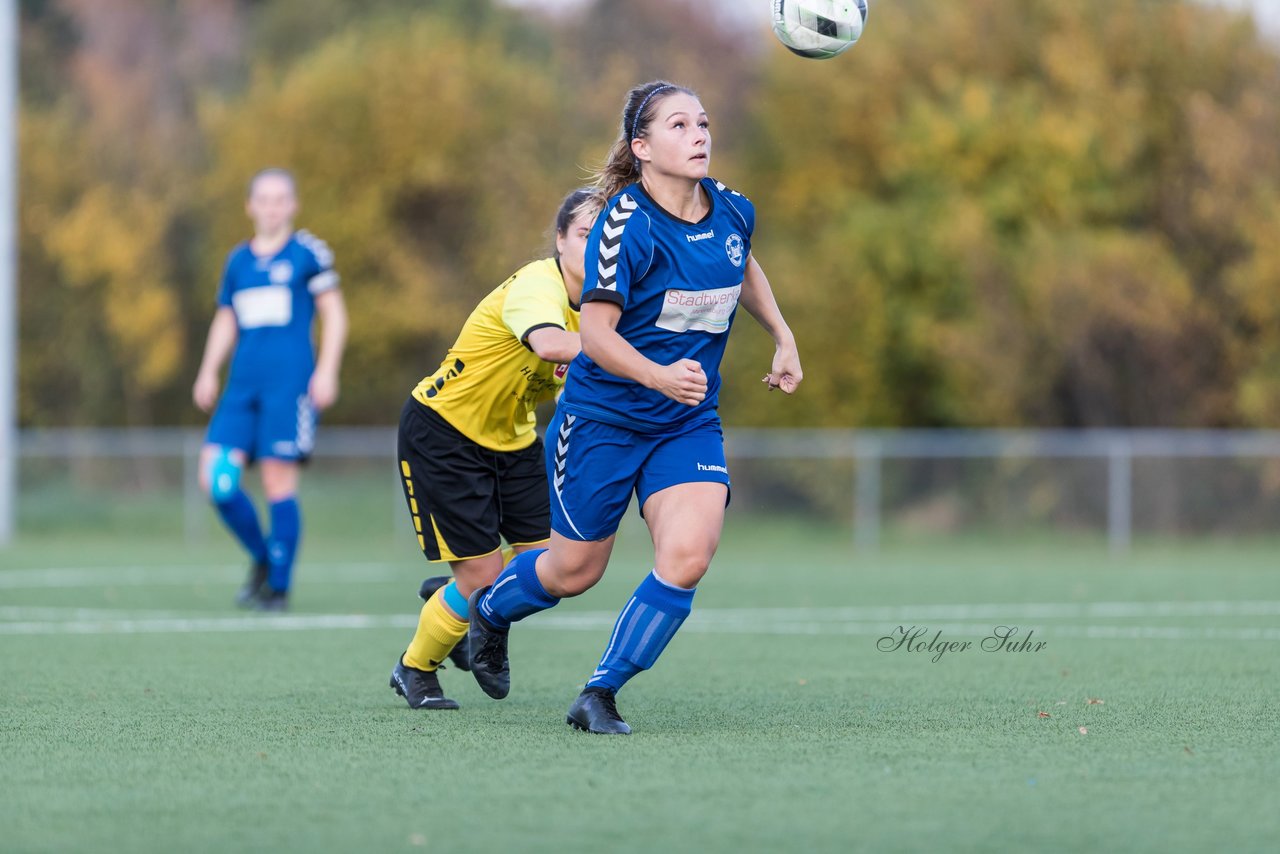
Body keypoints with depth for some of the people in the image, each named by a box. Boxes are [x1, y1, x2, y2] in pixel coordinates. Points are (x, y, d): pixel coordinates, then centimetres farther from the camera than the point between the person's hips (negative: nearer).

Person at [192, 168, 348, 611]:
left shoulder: (308, 252, 2)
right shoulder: (238, 260, 15)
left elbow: (334, 314, 2)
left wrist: (327, 371, -7)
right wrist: (208, 371, 12)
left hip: (290, 380, -5)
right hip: (243, 384, 5)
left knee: (278, 481, -8)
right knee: (215, 477, -7)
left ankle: (279, 586, 3)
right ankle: (261, 558, 14)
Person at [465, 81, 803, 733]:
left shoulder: (732, 212, -1)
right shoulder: (625, 224, -20)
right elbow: (595, 331, -23)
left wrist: (782, 338, 16)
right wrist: (659, 376, -38)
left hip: (689, 423, 4)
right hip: (604, 416, -4)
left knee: (687, 556, -18)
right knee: (576, 570, 7)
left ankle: (599, 695, -6)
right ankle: (489, 608, 42)